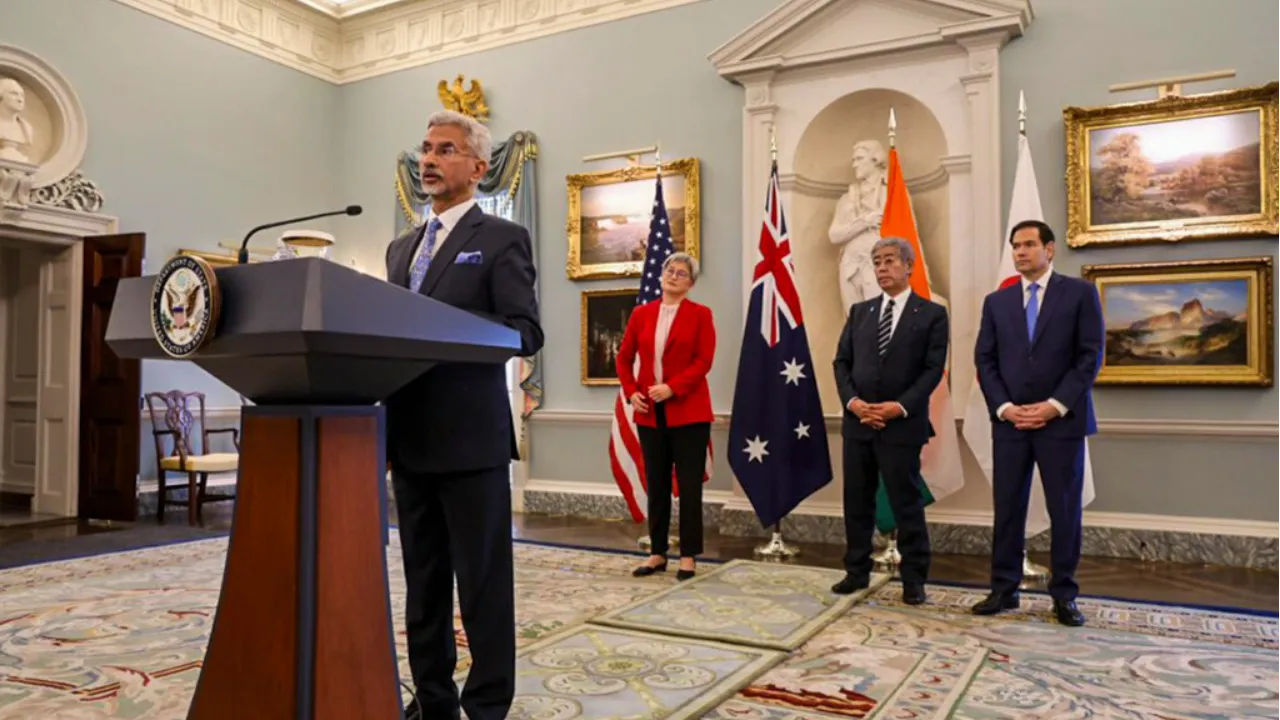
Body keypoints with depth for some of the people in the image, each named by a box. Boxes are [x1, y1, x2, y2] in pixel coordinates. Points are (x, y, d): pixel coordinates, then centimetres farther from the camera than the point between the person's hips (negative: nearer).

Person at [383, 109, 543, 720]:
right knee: (422, 580, 13)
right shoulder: (402, 247, 19)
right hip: (411, 436, 7)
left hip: (471, 435, -6)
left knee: (482, 580, 1)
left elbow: (526, 333, -12)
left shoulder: (502, 239, -2)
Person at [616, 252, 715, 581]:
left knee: (689, 486, 1)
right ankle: (657, 553, 20)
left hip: (688, 412, -3)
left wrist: (672, 387, -19)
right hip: (650, 414, 4)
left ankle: (689, 556, 11)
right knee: (656, 485, 10)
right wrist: (631, 392, -3)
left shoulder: (700, 314, 0)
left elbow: (703, 361, -9)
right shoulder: (641, 313, 10)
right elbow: (624, 358, 11)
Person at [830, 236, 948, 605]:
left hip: (902, 424, -4)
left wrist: (900, 406, -17)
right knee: (857, 501, 10)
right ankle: (857, 571, 22)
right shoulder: (859, 311, 12)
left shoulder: (932, 314, 0)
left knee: (907, 504, 2)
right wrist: (852, 401, -8)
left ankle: (914, 579, 14)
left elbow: (933, 369, -6)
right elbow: (842, 362, 8)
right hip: (857, 421, 4)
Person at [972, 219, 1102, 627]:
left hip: (1062, 420, -2)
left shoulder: (1080, 293, 2)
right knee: (1007, 507, 4)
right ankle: (1004, 589, 13)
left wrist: (1055, 405, -12)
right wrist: (1004, 407, -7)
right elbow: (985, 360, 7)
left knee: (1064, 509, 4)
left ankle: (1064, 595, 15)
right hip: (1009, 421, 3)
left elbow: (1090, 356, -4)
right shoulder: (996, 301, 11)